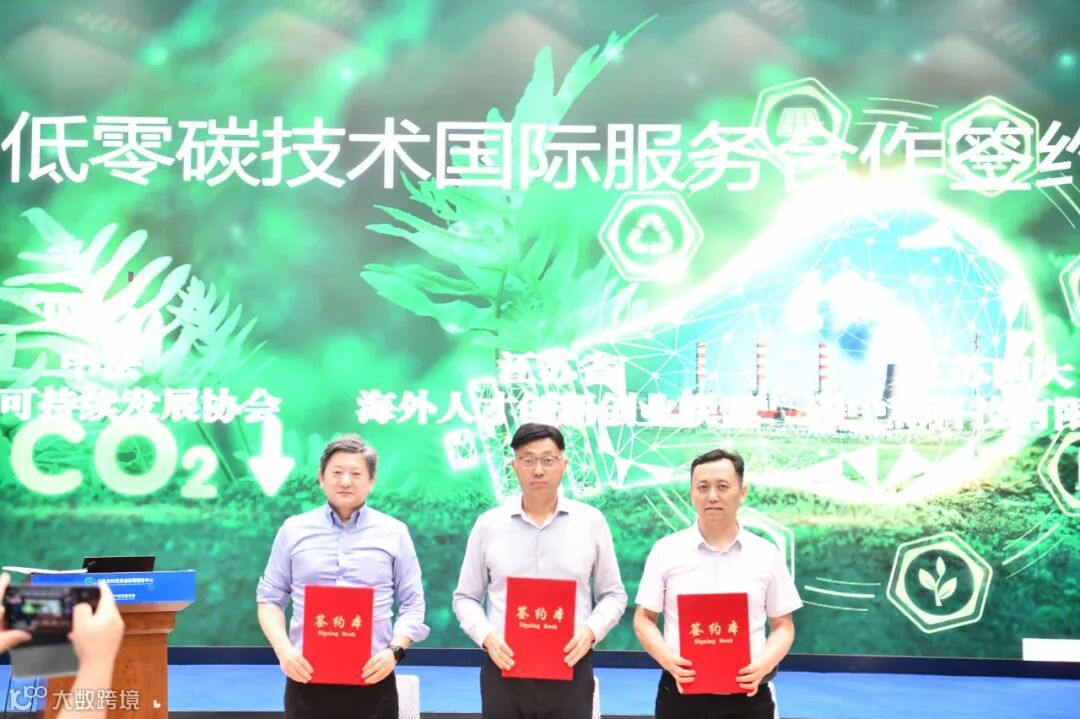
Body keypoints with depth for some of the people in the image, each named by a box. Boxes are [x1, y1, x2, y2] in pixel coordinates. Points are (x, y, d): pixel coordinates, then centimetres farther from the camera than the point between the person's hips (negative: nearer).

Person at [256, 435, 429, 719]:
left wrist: (395, 650, -10)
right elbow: (270, 599, 9)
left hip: (372, 680, 0)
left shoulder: (394, 533, 6)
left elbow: (412, 604, 7)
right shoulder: (293, 530, 8)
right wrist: (283, 650, -7)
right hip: (307, 678, 0)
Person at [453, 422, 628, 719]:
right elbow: (465, 597, 10)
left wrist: (591, 630, -10)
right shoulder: (488, 524, 5)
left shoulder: (591, 521, 5)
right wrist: (486, 636, -8)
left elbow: (613, 594, 9)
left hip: (570, 670, 0)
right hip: (504, 668, 0)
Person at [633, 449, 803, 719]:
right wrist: (668, 660, -13)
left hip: (747, 695, 1)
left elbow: (782, 625, 8)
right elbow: (644, 619, 5)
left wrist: (763, 664, -11)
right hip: (681, 693, 0)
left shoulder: (766, 554, 5)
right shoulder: (666, 550, 3)